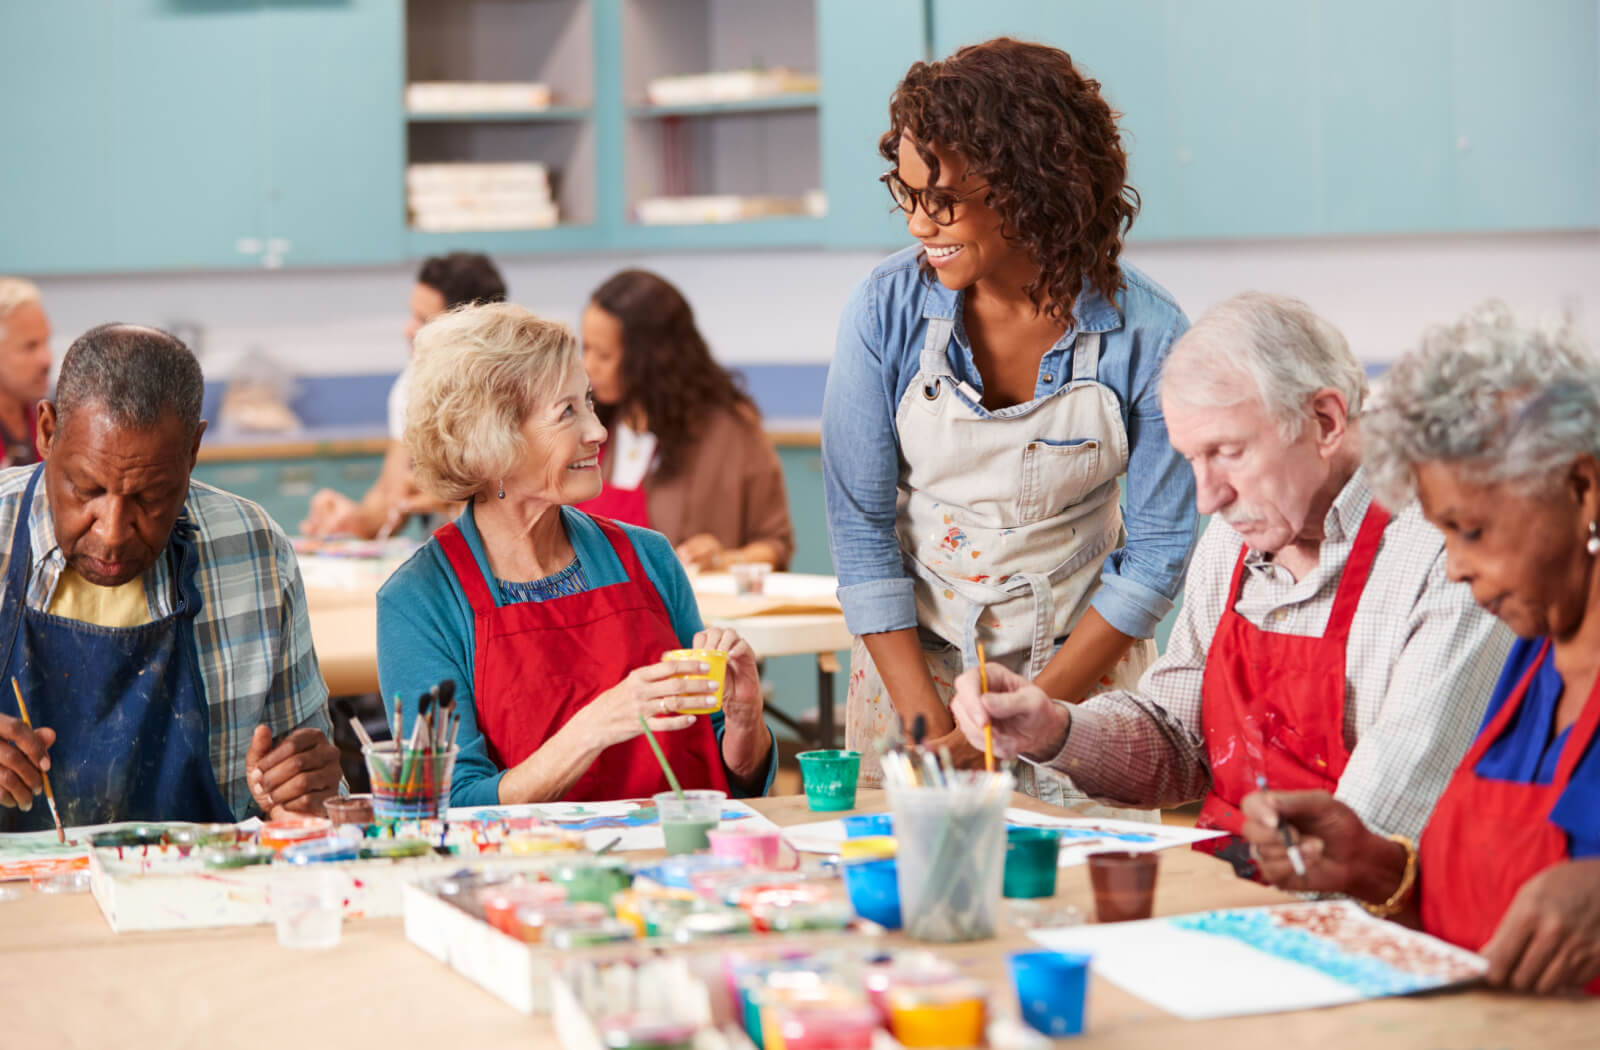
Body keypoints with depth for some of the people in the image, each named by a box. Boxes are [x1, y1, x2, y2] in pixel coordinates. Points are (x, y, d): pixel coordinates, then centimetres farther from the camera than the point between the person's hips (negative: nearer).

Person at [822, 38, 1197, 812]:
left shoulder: (1145, 334, -15)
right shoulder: (888, 310, -12)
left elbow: (1156, 552, -9)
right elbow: (861, 526, -8)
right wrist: (926, 723, -15)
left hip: (1080, 667, -1)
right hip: (911, 657, 1)